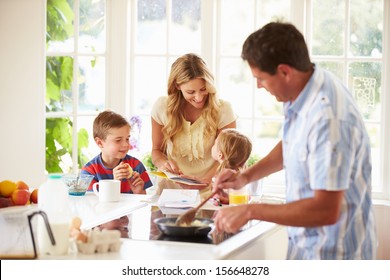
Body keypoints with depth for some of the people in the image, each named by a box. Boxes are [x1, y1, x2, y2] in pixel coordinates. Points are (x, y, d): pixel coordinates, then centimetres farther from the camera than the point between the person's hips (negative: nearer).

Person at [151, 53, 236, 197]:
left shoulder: (222, 110, -5)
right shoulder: (162, 107, 0)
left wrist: (207, 179, -19)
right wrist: (163, 163, -11)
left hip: (209, 191, -2)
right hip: (171, 189, 2)